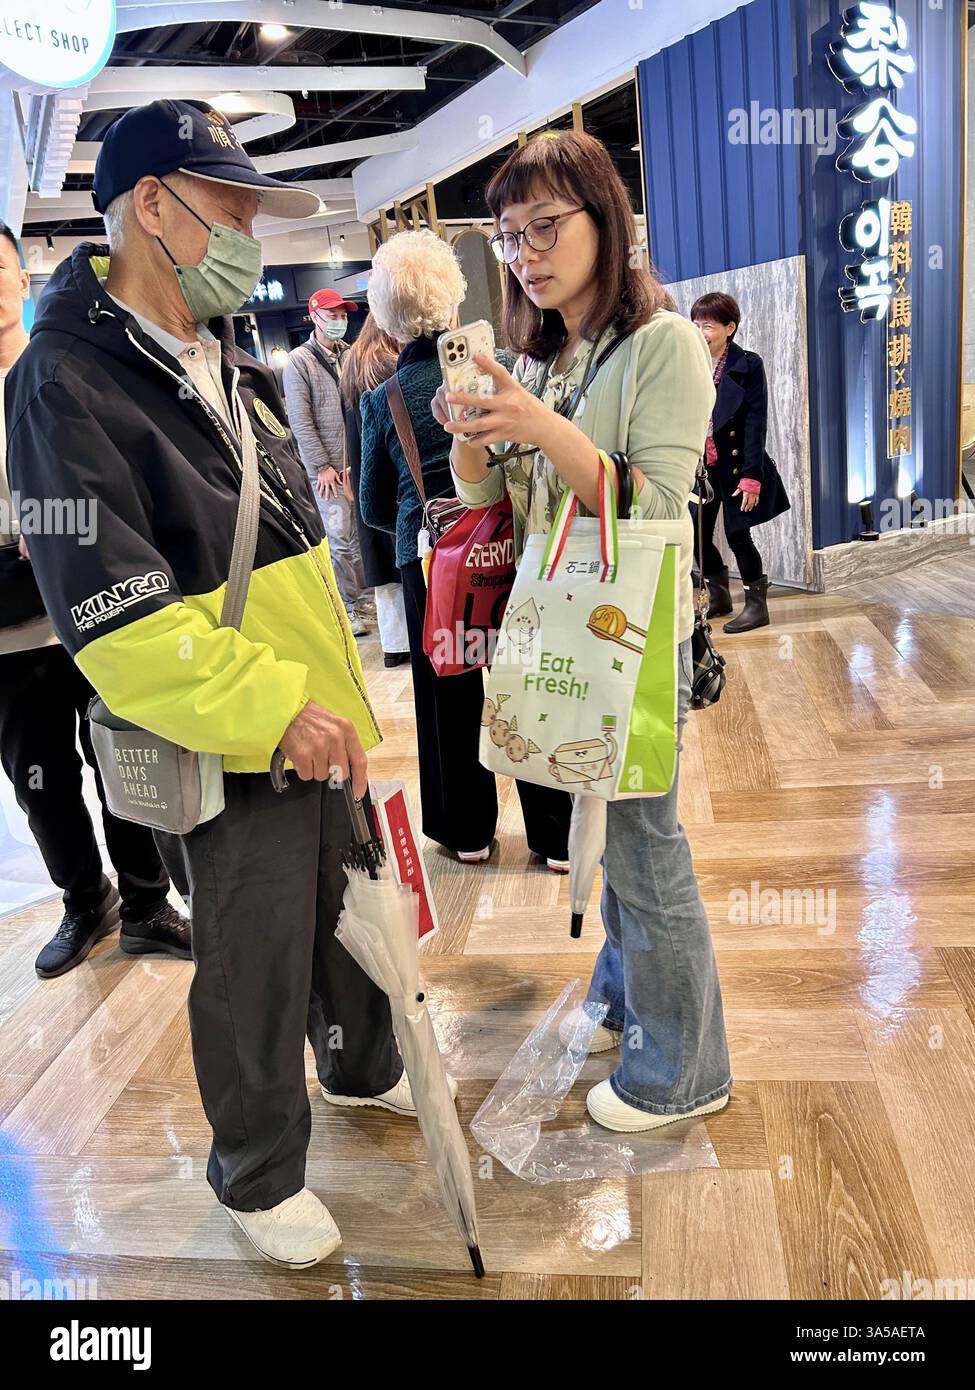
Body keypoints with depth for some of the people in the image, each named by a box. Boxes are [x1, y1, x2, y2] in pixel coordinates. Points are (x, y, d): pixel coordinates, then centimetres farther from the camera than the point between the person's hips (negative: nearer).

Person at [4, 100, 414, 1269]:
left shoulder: (223, 362, 11)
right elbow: (114, 621, -23)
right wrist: (274, 708, -26)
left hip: (318, 725, 8)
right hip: (227, 756, -8)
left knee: (345, 917, 24)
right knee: (254, 975, 8)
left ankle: (362, 1066, 50)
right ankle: (258, 1177, 33)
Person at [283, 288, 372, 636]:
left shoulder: (351, 356, 10)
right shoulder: (299, 361, -2)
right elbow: (300, 420, -6)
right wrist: (322, 466, -9)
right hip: (328, 468, -4)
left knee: (362, 533, 9)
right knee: (340, 539, -4)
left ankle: (363, 596, 23)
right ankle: (348, 608, 6)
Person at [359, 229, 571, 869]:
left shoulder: (382, 399, 0)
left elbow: (374, 507, 7)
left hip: (427, 559, 1)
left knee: (448, 696, 12)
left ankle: (467, 830, 24)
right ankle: (557, 835, 16)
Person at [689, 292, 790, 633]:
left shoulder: (748, 365, -6)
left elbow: (756, 422, -11)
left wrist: (751, 476, -17)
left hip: (734, 465, -5)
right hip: (699, 465, 5)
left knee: (737, 534, -4)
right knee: (699, 536, 7)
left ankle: (756, 605, 10)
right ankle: (719, 597, 28)